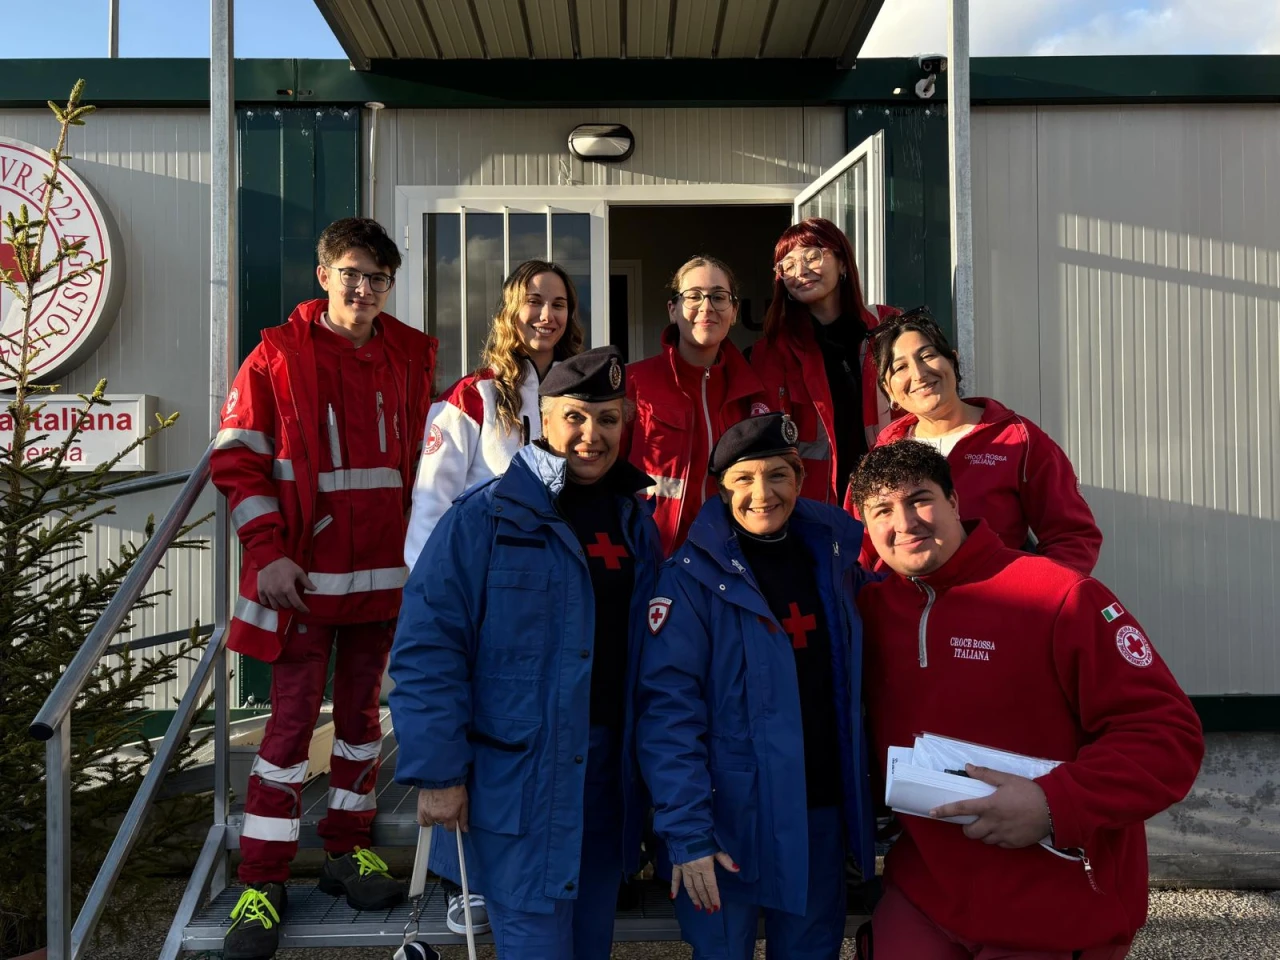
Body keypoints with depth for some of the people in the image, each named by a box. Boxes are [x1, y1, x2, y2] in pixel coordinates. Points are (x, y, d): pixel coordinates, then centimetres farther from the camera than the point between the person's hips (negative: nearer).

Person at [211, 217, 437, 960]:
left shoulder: (412, 358, 6)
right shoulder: (279, 356, -4)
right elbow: (237, 460, -5)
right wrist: (267, 554, -12)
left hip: (384, 575, 4)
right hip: (305, 577, -3)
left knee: (362, 710, 14)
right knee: (292, 720, -1)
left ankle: (349, 849, 30)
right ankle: (263, 882, 12)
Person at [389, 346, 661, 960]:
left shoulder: (636, 523, 7)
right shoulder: (487, 518, -11)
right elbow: (428, 649, -13)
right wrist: (436, 771, -16)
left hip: (610, 771, 6)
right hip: (516, 776, -6)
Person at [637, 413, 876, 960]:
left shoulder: (835, 553, 2)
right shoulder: (694, 575, -12)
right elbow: (669, 708, -16)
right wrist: (686, 831, -20)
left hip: (821, 810, 4)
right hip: (732, 810, -4)